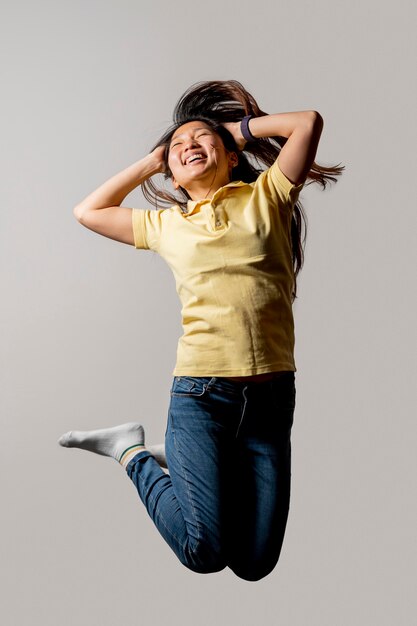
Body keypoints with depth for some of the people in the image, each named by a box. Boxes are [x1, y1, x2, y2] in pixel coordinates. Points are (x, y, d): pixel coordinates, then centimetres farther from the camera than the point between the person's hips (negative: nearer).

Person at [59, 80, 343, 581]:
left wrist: (242, 128, 12)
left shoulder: (265, 197, 9)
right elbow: (87, 212, 24)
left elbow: (308, 122, -1)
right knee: (204, 553, -7)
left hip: (271, 394, 1)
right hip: (201, 392, 0)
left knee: (255, 563, 5)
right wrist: (150, 162, 21)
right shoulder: (166, 224, 13)